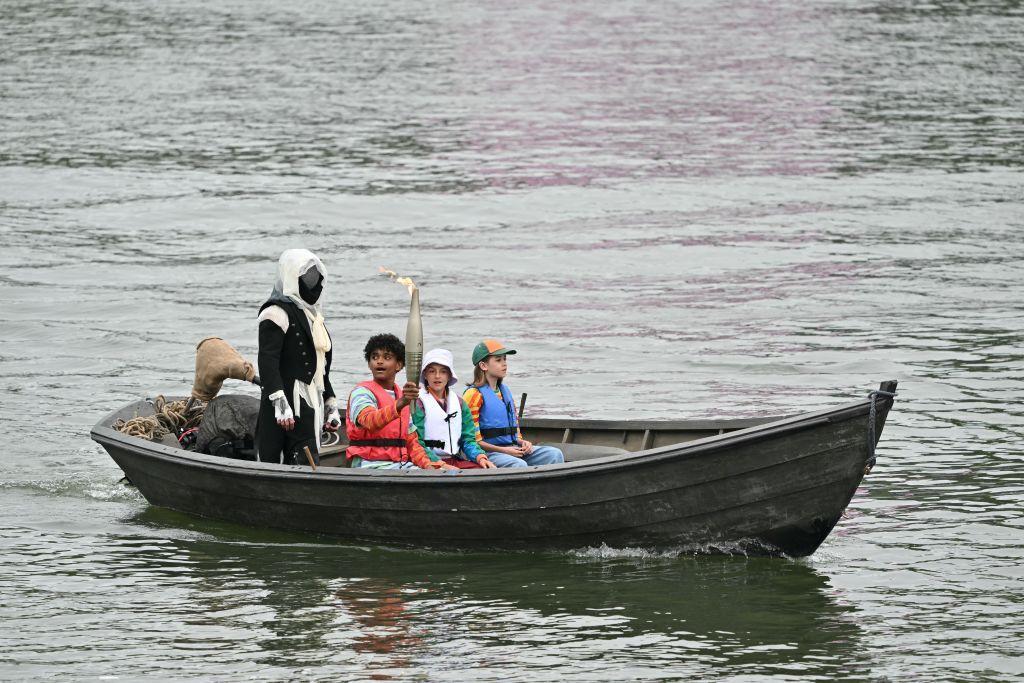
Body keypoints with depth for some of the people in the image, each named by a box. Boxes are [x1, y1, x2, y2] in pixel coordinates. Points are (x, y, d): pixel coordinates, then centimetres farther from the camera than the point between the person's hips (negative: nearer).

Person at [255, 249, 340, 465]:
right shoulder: (277, 312, -6)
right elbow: (267, 362, -16)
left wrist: (331, 406, 29)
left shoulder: (312, 315, 25)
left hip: (311, 405, 9)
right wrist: (280, 403, -25)